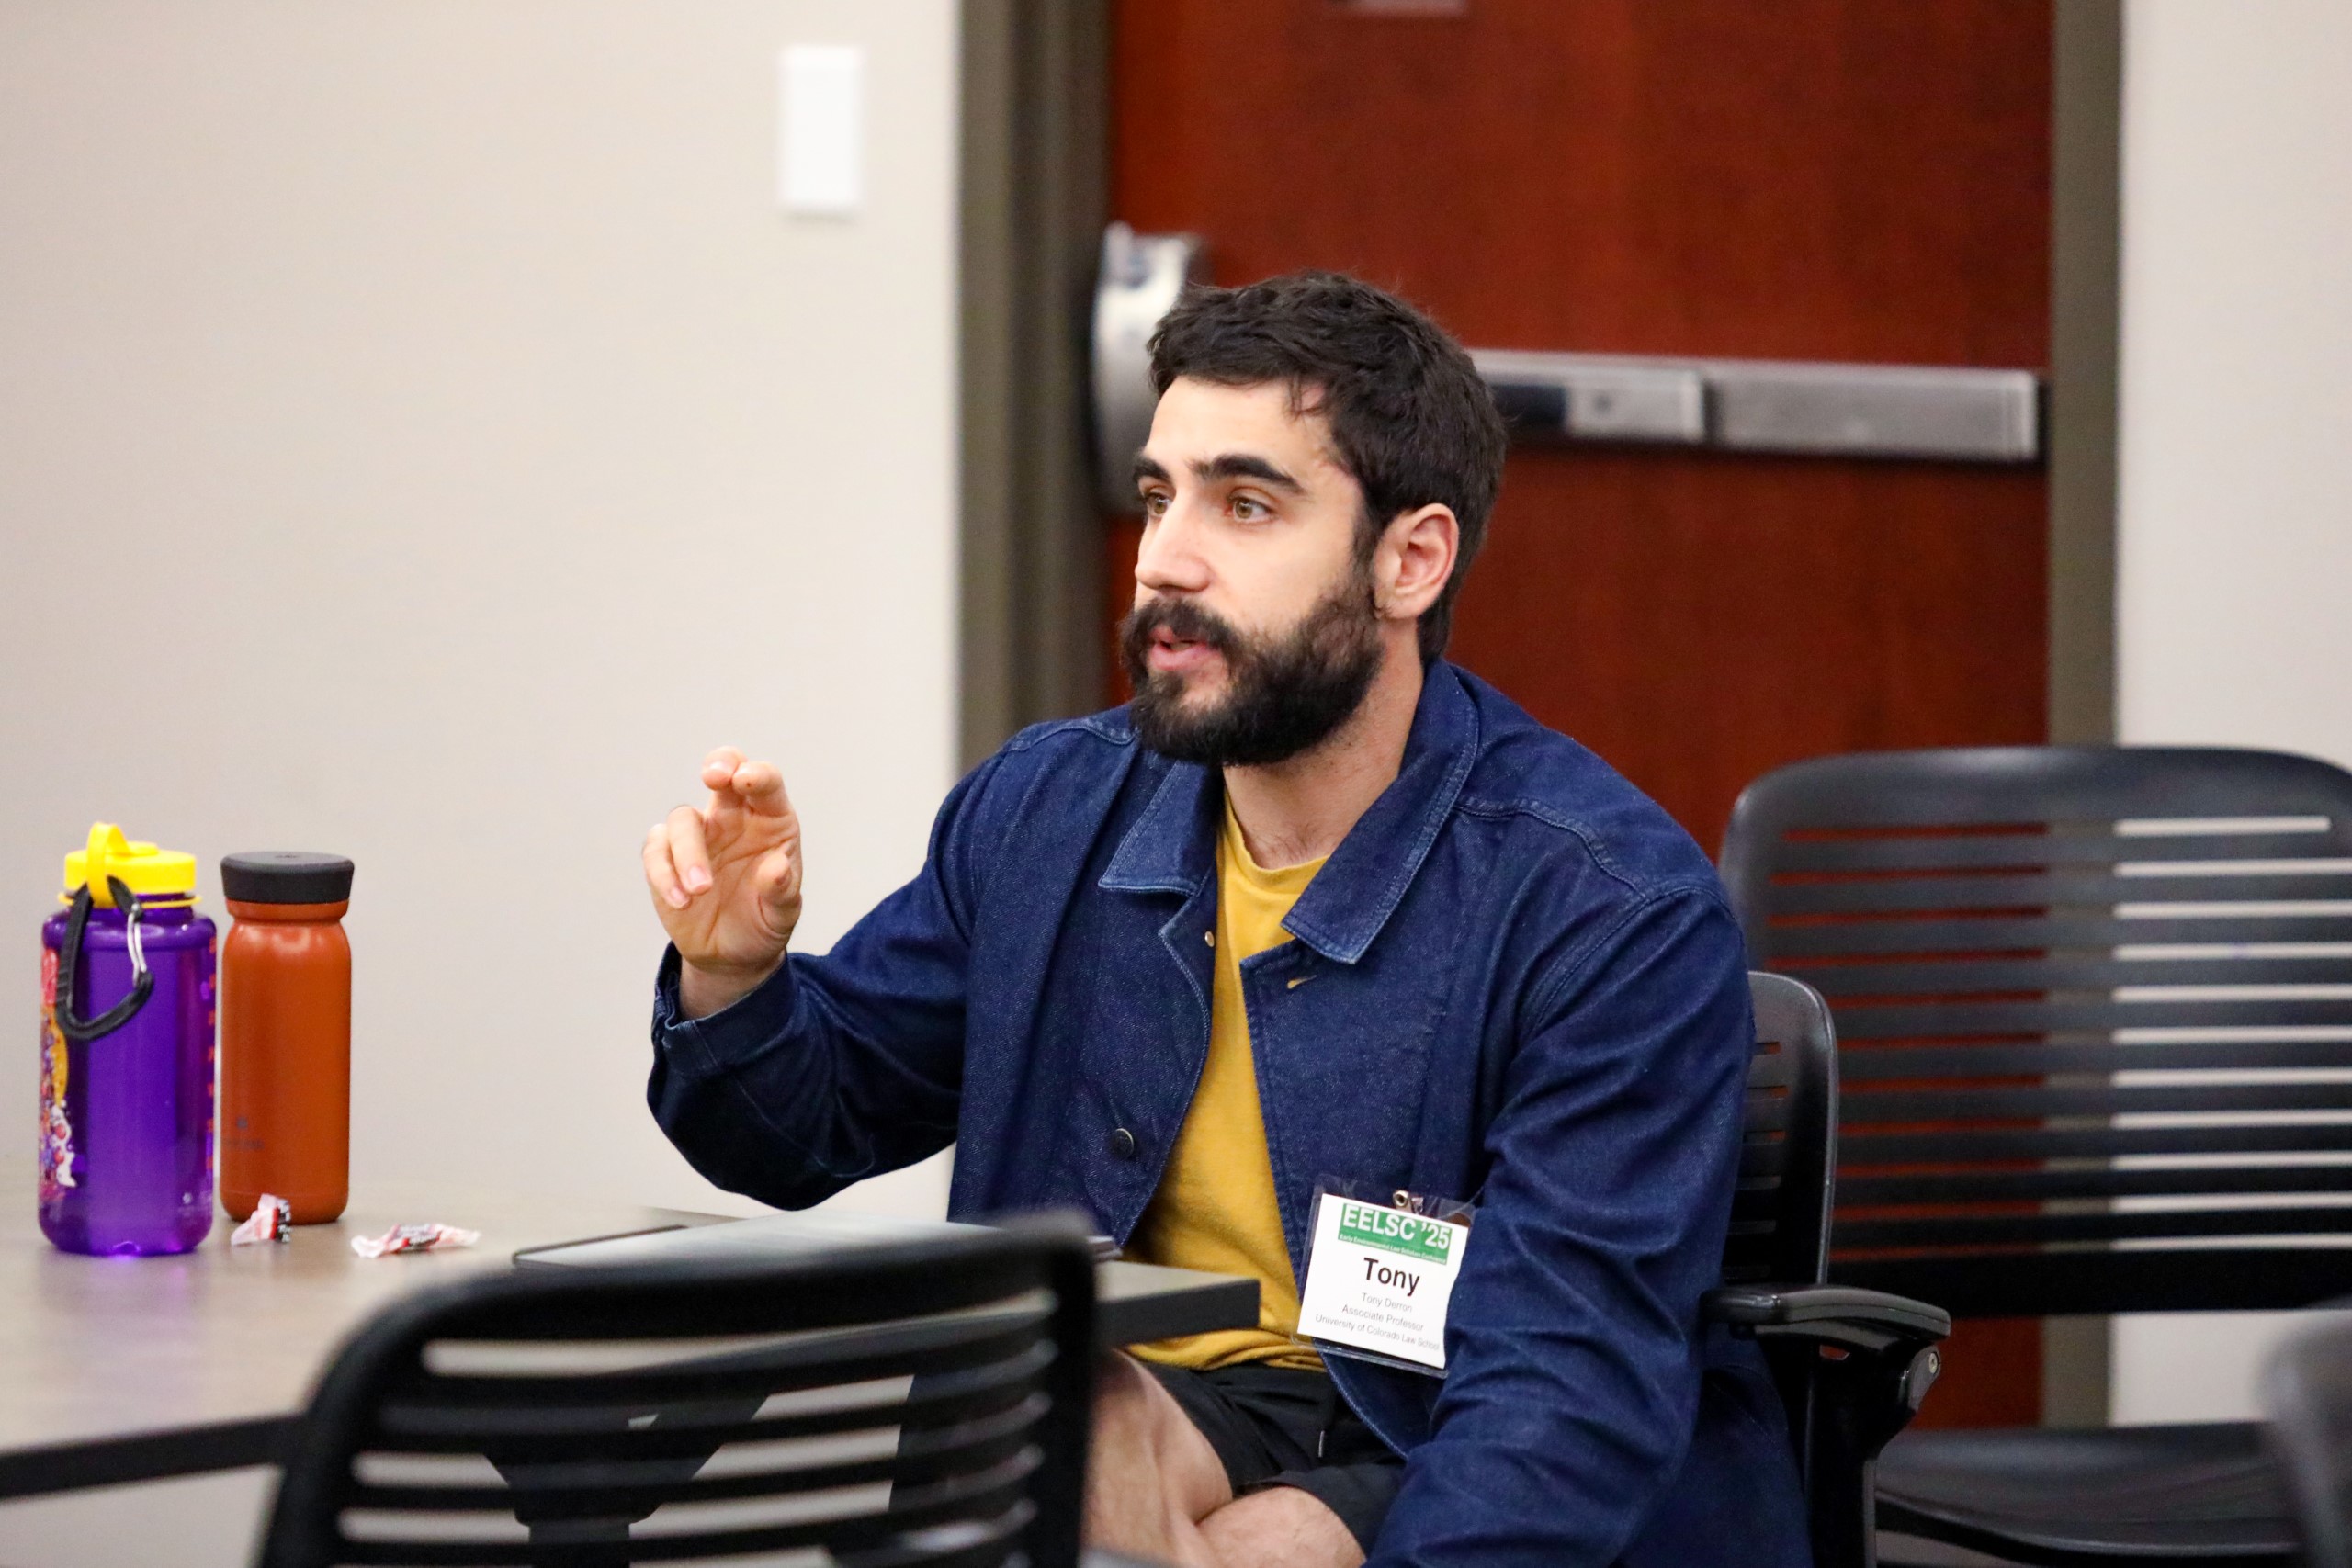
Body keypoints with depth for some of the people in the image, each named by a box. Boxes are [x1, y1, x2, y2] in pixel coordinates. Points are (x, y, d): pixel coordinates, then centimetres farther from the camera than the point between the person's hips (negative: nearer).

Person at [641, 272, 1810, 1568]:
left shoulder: (1617, 915, -16)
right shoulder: (1044, 812, 1)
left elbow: (1567, 1388, -23)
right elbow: (810, 1127, 16)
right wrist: (733, 976, -7)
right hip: (1142, 1407, 4)